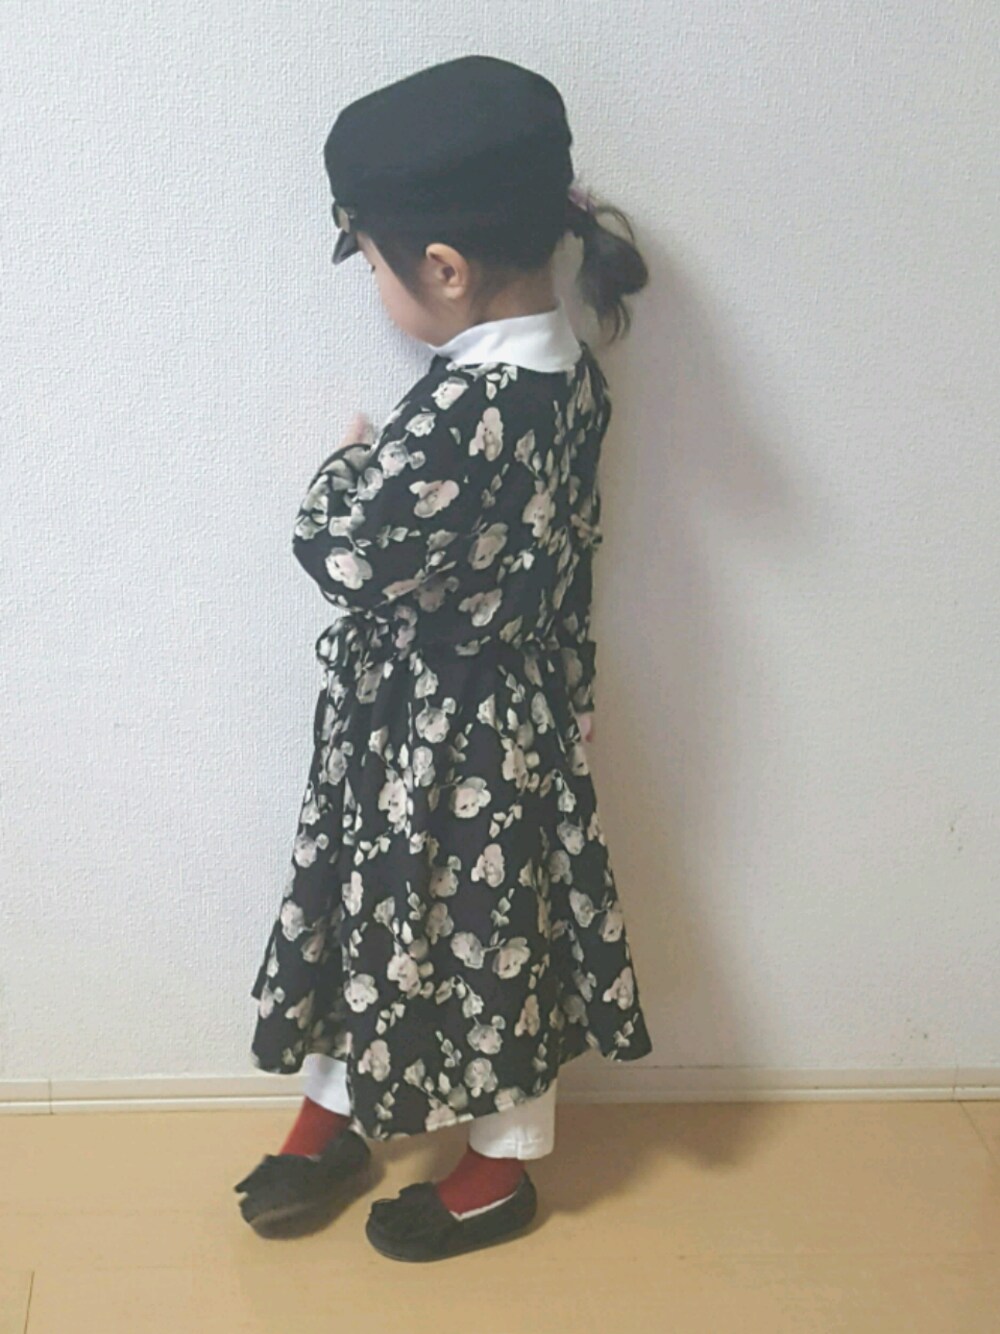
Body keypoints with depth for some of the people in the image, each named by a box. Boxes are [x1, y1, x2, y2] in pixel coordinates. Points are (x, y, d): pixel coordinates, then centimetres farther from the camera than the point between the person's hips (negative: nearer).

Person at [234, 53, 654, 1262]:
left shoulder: (463, 413, -31)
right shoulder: (565, 364, -3)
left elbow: (345, 549, -24)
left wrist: (345, 467, -5)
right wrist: (383, 470, 2)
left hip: (448, 741, -9)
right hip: (510, 708, 9)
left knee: (474, 935, 12)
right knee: (366, 905, 22)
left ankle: (503, 1167, 35)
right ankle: (338, 1107, 43)